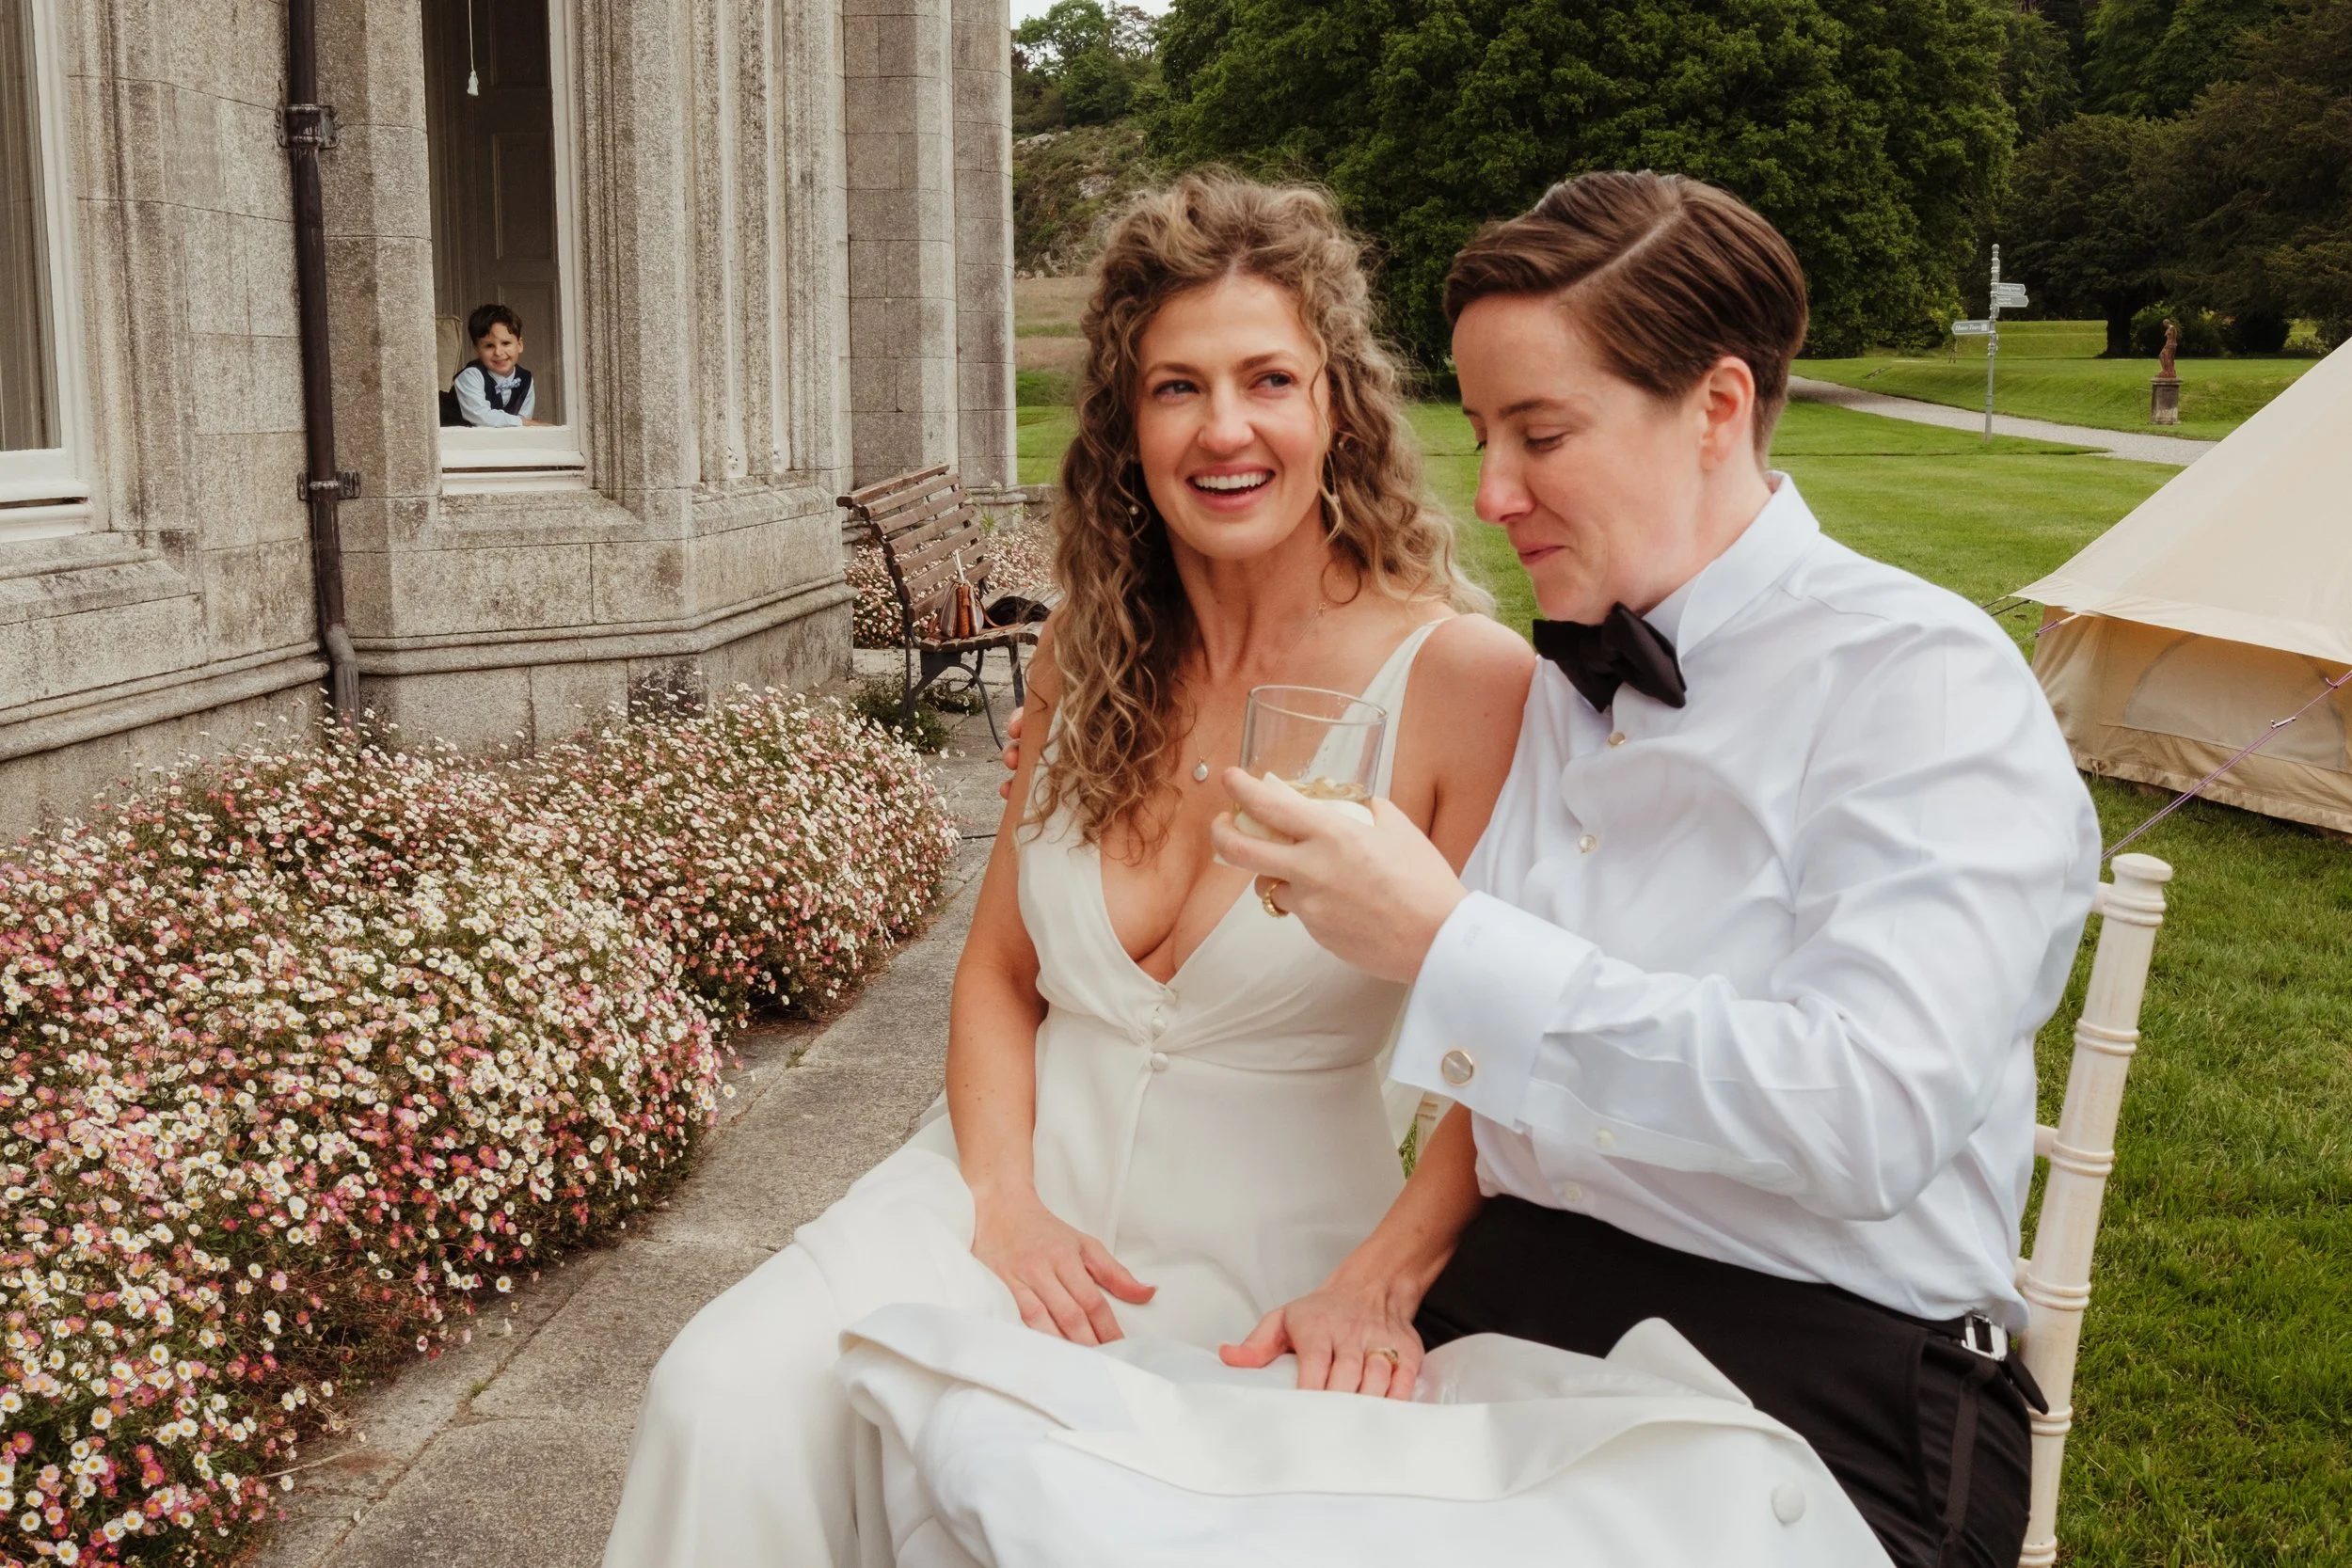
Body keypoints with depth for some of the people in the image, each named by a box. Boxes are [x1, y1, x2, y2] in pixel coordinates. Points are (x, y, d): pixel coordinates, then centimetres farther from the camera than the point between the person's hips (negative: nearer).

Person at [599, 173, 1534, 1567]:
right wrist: (1005, 1200, -6)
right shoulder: (1094, 654, 4)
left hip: (1259, 1243, -3)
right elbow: (999, 974, 9)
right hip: (1023, 1172, 4)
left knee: (927, 1439, -27)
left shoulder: (1466, 681, -12)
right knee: (732, 1396, -22)